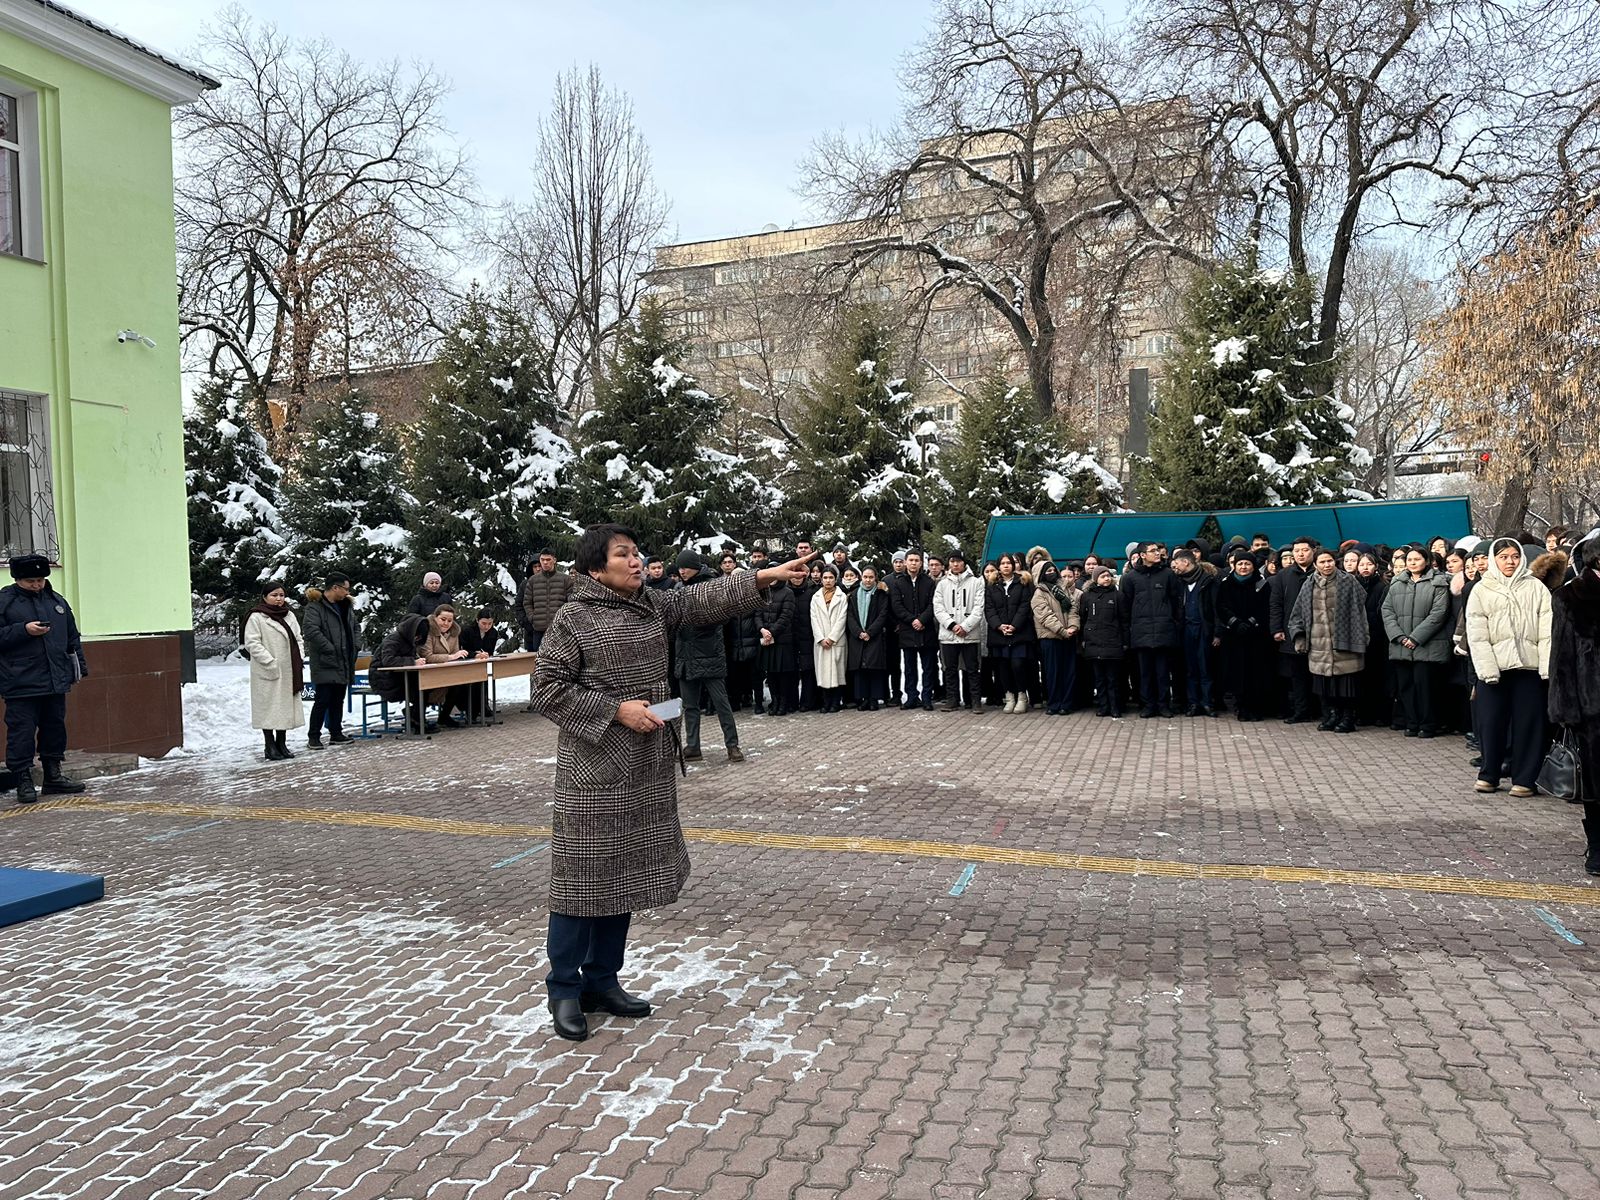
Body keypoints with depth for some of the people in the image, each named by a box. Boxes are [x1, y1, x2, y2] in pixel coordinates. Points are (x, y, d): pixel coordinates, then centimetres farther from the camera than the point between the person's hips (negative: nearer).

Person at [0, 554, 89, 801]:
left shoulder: (57, 600, 13)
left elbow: (72, 636, 20)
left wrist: (80, 663, 16)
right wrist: (24, 630, -19)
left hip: (56, 680, 6)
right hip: (21, 684, -5)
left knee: (55, 727, 12)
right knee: (22, 730, -4)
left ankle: (53, 775, 23)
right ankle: (23, 780, 4)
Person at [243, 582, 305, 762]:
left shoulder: (289, 616, 13)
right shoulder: (256, 617, -7)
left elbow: (298, 639, 16)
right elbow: (252, 643, -12)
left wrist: (300, 658, 1)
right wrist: (271, 662, -18)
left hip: (289, 672, 6)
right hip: (268, 673, -6)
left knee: (286, 707, 10)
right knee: (269, 707, -2)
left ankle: (282, 744, 20)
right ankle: (270, 746, 5)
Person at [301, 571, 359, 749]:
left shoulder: (346, 606, 15)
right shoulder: (314, 607, -11)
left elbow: (354, 628, 27)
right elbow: (310, 630, -23)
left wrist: (355, 646, 11)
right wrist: (330, 649, -20)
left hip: (343, 663, 8)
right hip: (325, 663, -8)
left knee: (338, 700, 13)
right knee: (323, 700, -6)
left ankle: (336, 733, 21)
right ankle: (313, 736, 4)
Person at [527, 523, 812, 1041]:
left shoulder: (653, 606, 9)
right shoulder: (573, 618, -9)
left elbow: (704, 599, 1)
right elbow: (547, 689, -11)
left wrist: (764, 577, -11)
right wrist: (615, 710, -18)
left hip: (644, 769, 7)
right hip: (593, 770, -7)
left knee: (625, 872, 13)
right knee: (584, 876, 0)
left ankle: (602, 981, 27)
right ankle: (565, 989, 15)